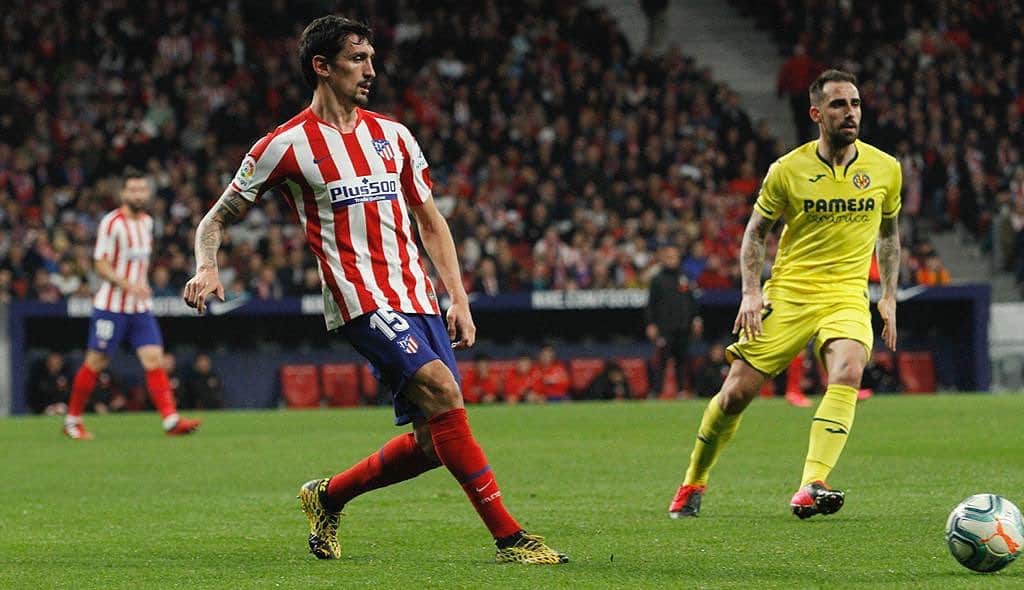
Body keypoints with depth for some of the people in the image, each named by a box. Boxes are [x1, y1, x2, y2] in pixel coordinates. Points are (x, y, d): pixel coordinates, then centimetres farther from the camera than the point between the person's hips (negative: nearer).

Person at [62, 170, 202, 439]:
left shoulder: (147, 221, 10)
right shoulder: (112, 223, -12)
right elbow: (101, 266, -15)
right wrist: (128, 285, -26)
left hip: (140, 306, 6)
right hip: (111, 305, -6)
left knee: (154, 359, -7)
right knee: (95, 363, 2)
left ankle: (171, 420, -16)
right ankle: (72, 420, 17)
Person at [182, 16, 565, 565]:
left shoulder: (392, 135, 15)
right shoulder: (286, 145, 0)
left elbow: (430, 220, 21)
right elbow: (218, 218, 7)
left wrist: (459, 301, 13)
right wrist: (206, 268, -14)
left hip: (416, 299, 6)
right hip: (361, 302, -6)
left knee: (432, 442, 1)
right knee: (442, 390, -26)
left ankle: (327, 496, 26)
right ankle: (508, 537, -25)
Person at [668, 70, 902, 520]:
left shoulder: (885, 169, 2)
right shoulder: (787, 170, -4)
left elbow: (889, 231, 19)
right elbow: (755, 231, 8)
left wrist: (889, 296, 12)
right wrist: (751, 291, -5)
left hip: (847, 295, 0)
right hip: (787, 293, 0)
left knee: (847, 372, -30)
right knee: (736, 391, -3)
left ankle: (810, 489, -37)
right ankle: (693, 482, 22)